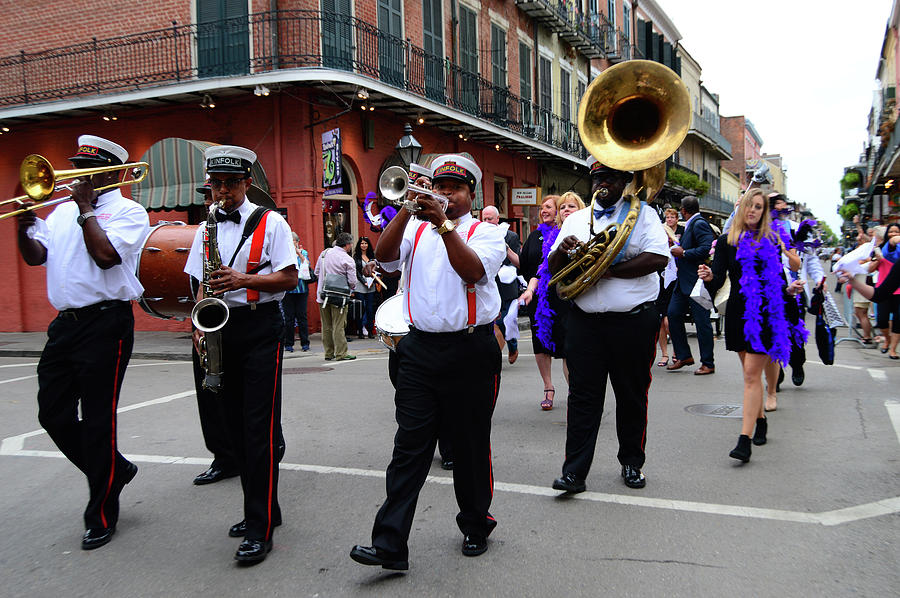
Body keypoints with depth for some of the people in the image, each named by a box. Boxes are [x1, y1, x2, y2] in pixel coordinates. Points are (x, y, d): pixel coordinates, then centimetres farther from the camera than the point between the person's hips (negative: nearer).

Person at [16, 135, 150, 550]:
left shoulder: (127, 211, -2)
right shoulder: (62, 211, 18)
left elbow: (105, 255, -17)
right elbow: (35, 257, 11)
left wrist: (86, 208, -9)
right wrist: (24, 228, -8)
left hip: (105, 324, -7)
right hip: (64, 324, 7)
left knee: (97, 421, -1)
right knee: (53, 415, 9)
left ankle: (101, 515, 13)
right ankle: (113, 470, 31)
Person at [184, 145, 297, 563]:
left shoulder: (270, 223, -1)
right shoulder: (207, 229, 13)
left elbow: (289, 278, -6)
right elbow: (203, 284, 15)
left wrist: (244, 279, -19)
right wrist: (200, 324, -1)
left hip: (260, 328, -5)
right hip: (221, 329, 6)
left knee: (259, 428, -8)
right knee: (236, 426, 10)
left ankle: (261, 528, -2)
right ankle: (257, 509, 24)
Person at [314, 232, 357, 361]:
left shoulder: (324, 253, 5)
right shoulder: (348, 260, -11)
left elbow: (316, 272, 12)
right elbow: (352, 281, -11)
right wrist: (352, 288, 10)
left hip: (322, 296, 5)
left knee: (326, 326, 10)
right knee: (338, 326, -1)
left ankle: (329, 353, 17)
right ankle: (341, 353, 2)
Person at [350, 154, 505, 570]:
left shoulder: (486, 232, 4)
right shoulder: (415, 229, 14)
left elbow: (473, 271, -16)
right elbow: (384, 256, -5)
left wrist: (444, 224, -21)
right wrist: (407, 209, -15)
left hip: (470, 352, -2)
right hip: (419, 349, 2)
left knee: (471, 446, 9)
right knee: (409, 447, 0)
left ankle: (475, 527, 29)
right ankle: (390, 545, 3)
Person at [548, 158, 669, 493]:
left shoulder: (643, 213, 6)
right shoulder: (576, 220, 16)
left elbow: (658, 258, -10)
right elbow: (554, 270, 11)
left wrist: (608, 270, -15)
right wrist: (562, 251, -12)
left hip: (633, 321, -2)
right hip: (585, 320, 2)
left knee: (632, 395, 8)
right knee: (582, 395, -1)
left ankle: (632, 463, 25)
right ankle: (574, 471, 2)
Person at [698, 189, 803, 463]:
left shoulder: (773, 242, 5)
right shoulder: (727, 241, 4)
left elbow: (778, 283, 8)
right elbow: (718, 279, -5)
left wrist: (790, 289, -11)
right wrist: (709, 277, -26)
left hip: (766, 314, -2)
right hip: (738, 313, 2)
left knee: (752, 373, -8)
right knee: (751, 372, 13)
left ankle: (745, 440, -10)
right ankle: (760, 420, 35)